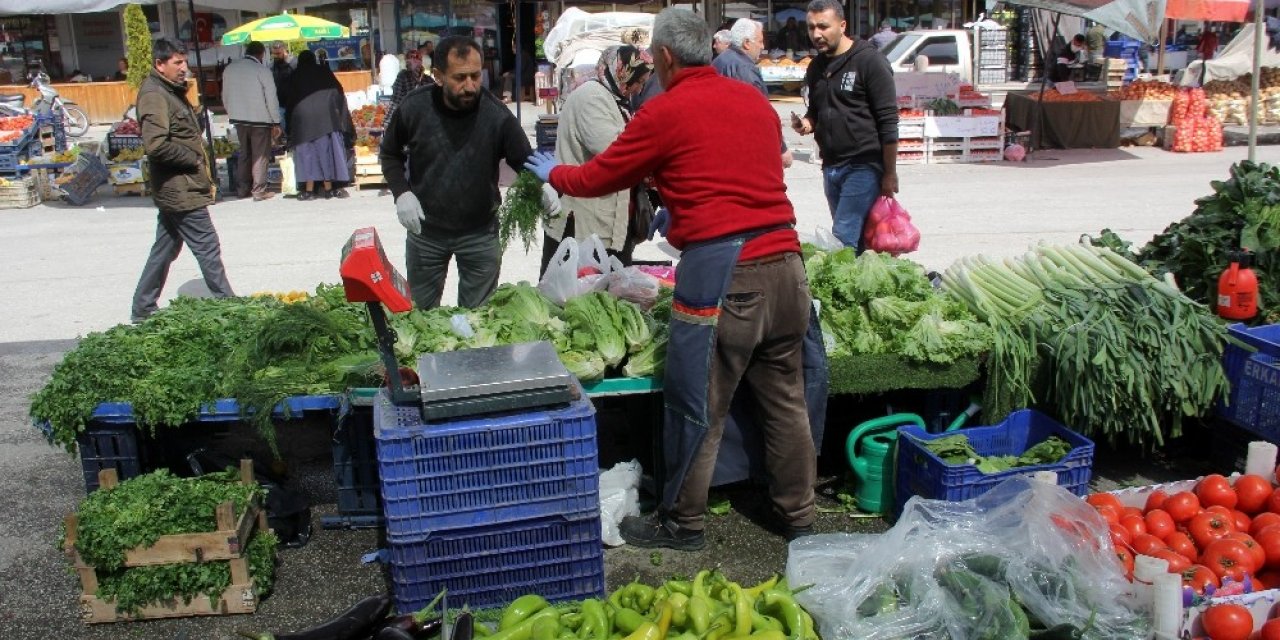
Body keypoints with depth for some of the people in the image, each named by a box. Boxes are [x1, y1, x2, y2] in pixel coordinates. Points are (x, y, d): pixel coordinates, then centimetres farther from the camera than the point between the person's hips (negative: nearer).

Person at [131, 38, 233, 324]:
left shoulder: (172, 91, 16)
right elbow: (156, 145, -26)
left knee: (165, 250, 16)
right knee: (207, 247, -4)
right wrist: (193, 159, -14)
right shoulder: (154, 95, -15)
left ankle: (143, 310, 24)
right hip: (180, 189, -10)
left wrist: (205, 177, 13)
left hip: (175, 190, 10)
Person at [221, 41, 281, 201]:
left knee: (244, 153, 17)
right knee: (260, 155, 3)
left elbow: (225, 96, 13)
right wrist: (276, 122, -6)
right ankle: (259, 190, 3)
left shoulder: (229, 69, 6)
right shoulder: (262, 70, -13)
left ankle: (243, 188, 20)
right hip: (260, 119, -6)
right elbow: (272, 99, -12)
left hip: (239, 118, 6)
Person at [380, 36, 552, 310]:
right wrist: (401, 193, -12)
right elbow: (390, 154, 4)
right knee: (421, 313, 18)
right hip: (424, 230, 2)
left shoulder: (497, 115, -18)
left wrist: (542, 187, -32)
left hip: (480, 233, -1)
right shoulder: (413, 108, -13)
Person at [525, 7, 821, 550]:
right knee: (784, 398, 16)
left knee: (697, 404, 6)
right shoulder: (756, 101, 14)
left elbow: (599, 178, 7)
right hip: (785, 261, 7)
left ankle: (681, 522, 21)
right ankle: (799, 517, 28)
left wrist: (552, 173, 27)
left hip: (722, 272, -6)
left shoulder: (665, 112, -4)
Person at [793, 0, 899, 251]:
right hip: (830, 168, 7)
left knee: (843, 239, -13)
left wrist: (890, 174, -12)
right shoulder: (816, 68, 13)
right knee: (856, 239, 11)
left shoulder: (869, 61, -8)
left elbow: (888, 122, -10)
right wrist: (807, 123, 1)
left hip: (863, 166, -7)